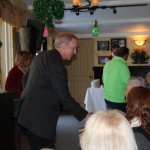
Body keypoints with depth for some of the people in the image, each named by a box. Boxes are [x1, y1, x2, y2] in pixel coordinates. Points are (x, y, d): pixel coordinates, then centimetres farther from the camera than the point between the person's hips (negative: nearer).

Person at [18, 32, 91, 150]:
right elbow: (65, 98, -21)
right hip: (41, 119, -10)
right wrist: (86, 115, -15)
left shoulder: (41, 56, 8)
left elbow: (25, 78, 18)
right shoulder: (57, 65, -21)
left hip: (28, 113, 10)